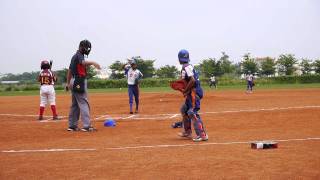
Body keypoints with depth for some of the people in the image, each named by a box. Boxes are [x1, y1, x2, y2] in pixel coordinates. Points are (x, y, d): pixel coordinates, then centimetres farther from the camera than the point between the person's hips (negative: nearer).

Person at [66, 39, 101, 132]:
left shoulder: (74, 56, 19)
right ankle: (86, 126, -18)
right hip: (79, 82, -10)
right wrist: (92, 62, -54)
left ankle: (72, 125, 18)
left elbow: (69, 70, 22)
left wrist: (68, 83, 25)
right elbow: (83, 62, -35)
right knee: (84, 103, -13)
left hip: (73, 82, 10)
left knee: (75, 104, 14)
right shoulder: (79, 55, -11)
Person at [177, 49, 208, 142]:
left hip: (193, 92, -11)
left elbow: (192, 80, -25)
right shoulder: (188, 67, 14)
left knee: (192, 113, -13)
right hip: (191, 93, 11)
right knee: (184, 110, 20)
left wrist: (185, 90, -16)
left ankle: (202, 135, -16)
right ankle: (187, 132, 28)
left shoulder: (187, 67, -15)